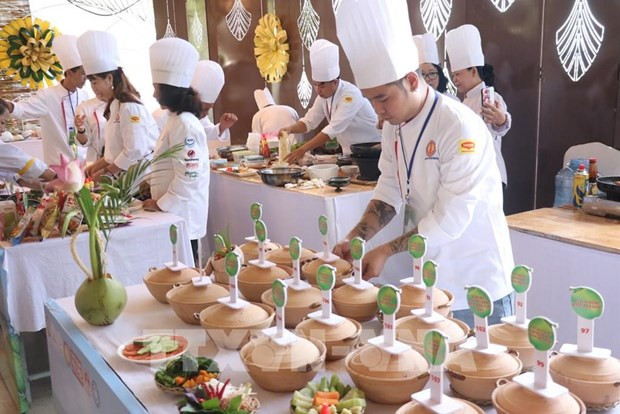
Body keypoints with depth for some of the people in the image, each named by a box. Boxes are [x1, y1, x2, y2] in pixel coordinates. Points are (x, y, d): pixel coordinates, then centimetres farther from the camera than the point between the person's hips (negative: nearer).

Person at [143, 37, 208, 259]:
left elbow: (189, 178, -22)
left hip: (181, 215, -9)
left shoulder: (184, 125, -18)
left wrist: (160, 204, -15)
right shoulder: (176, 121, 12)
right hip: (175, 213, 9)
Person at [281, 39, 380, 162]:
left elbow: (333, 129, -31)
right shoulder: (324, 95, 1)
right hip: (349, 152, 7)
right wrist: (290, 129, -17)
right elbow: (309, 121, 4)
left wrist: (303, 150, -35)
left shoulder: (350, 95, -23)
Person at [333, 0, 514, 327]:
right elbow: (390, 190, 4)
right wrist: (355, 238, -10)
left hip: (475, 281, -6)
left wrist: (386, 251, -20)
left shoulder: (460, 127, -23)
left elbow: (450, 218, -24)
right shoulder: (393, 126, 0)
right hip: (427, 277, 7)